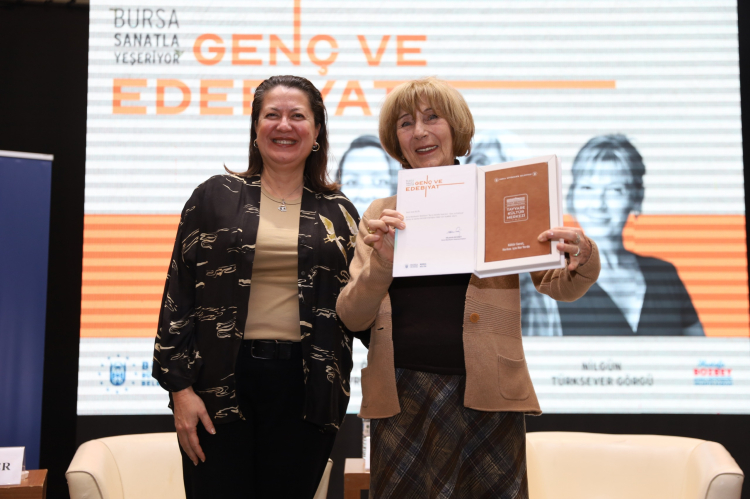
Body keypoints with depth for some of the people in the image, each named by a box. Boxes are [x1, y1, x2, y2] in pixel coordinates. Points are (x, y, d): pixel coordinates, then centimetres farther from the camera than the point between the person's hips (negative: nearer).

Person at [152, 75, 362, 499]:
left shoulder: (338, 212, 8)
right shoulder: (215, 198, 4)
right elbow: (179, 295, 1)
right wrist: (180, 387, -5)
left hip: (305, 386, 2)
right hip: (221, 384, -1)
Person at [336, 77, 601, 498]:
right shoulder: (381, 215, 11)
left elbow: (557, 285, 4)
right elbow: (353, 317, 5)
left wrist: (582, 260, -17)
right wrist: (381, 261, -13)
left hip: (485, 396, -1)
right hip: (401, 397, 2)